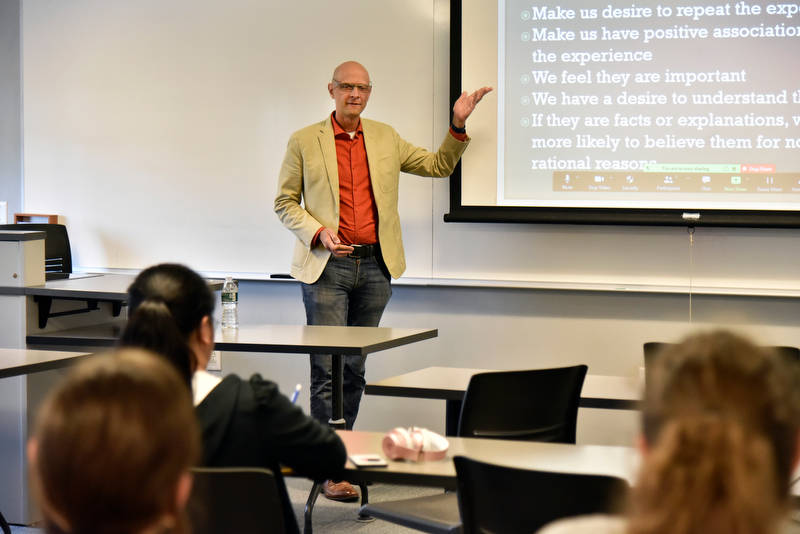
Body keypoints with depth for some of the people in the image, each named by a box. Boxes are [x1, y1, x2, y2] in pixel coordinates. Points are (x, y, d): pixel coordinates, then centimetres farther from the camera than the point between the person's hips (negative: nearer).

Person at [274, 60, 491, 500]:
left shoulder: (385, 138, 13)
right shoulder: (304, 141, 3)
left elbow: (439, 166, 18)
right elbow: (285, 202, 6)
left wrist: (458, 125, 3)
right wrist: (317, 232, -11)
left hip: (375, 266, 4)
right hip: (326, 266, -3)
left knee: (355, 367, 8)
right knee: (328, 368, -8)